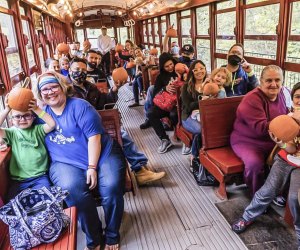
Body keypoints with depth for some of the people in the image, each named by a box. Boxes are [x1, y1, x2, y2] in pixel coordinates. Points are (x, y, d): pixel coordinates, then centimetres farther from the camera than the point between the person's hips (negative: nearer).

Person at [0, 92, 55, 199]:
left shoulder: (37, 130, 6)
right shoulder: (12, 133, 8)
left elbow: (52, 124, -12)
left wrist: (37, 109, -19)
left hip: (40, 177, -1)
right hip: (18, 179, 2)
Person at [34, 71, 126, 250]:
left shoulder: (80, 106, -3)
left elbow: (94, 136, -11)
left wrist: (92, 167, -17)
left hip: (102, 155, -1)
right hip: (66, 163, 2)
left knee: (112, 188, -27)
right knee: (72, 189, -32)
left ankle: (112, 236, 1)